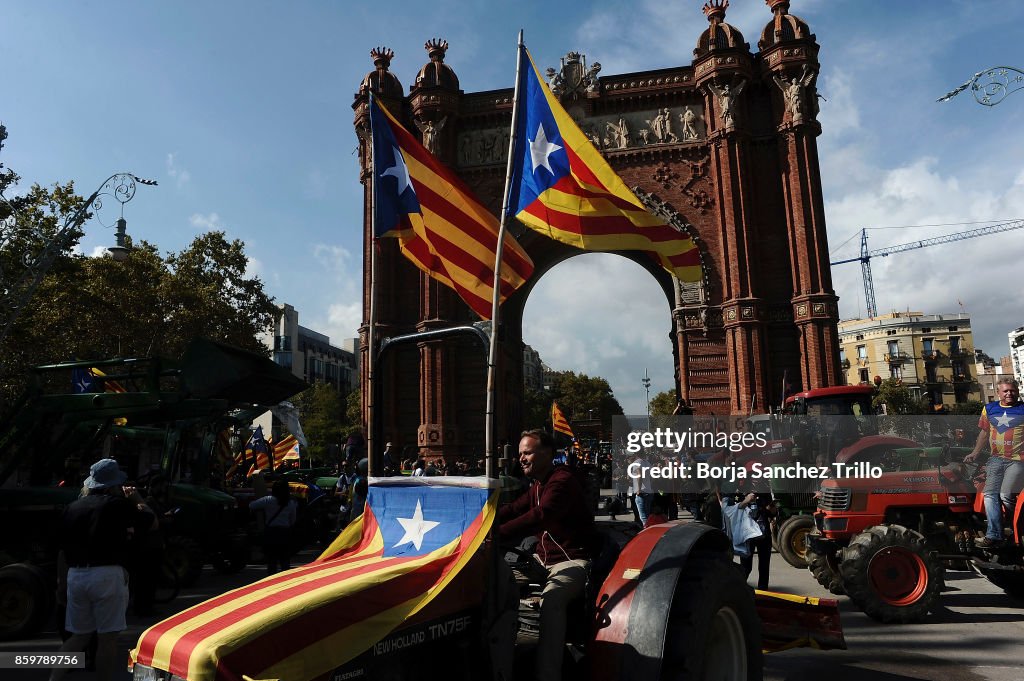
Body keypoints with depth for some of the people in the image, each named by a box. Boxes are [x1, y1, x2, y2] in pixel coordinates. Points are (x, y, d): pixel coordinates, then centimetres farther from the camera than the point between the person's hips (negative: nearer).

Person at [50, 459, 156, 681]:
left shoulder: (72, 508, 10)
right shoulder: (118, 504, -6)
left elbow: (62, 551, 14)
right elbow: (152, 524, 5)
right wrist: (138, 500, 17)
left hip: (76, 575, 6)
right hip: (108, 575, -6)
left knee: (79, 635, 19)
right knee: (107, 637, 2)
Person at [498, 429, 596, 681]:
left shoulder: (563, 481, -19)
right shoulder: (537, 485, 15)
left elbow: (539, 517, -35)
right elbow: (514, 509, 5)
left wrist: (497, 534, -44)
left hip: (572, 560, -10)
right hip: (543, 557, 10)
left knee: (551, 599, -36)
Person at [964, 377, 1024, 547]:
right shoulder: (989, 409, 13)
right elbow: (985, 432, 21)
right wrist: (975, 453, 16)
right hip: (996, 458, 5)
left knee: (1006, 495, -14)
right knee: (990, 494, -2)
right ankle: (993, 535, 2)